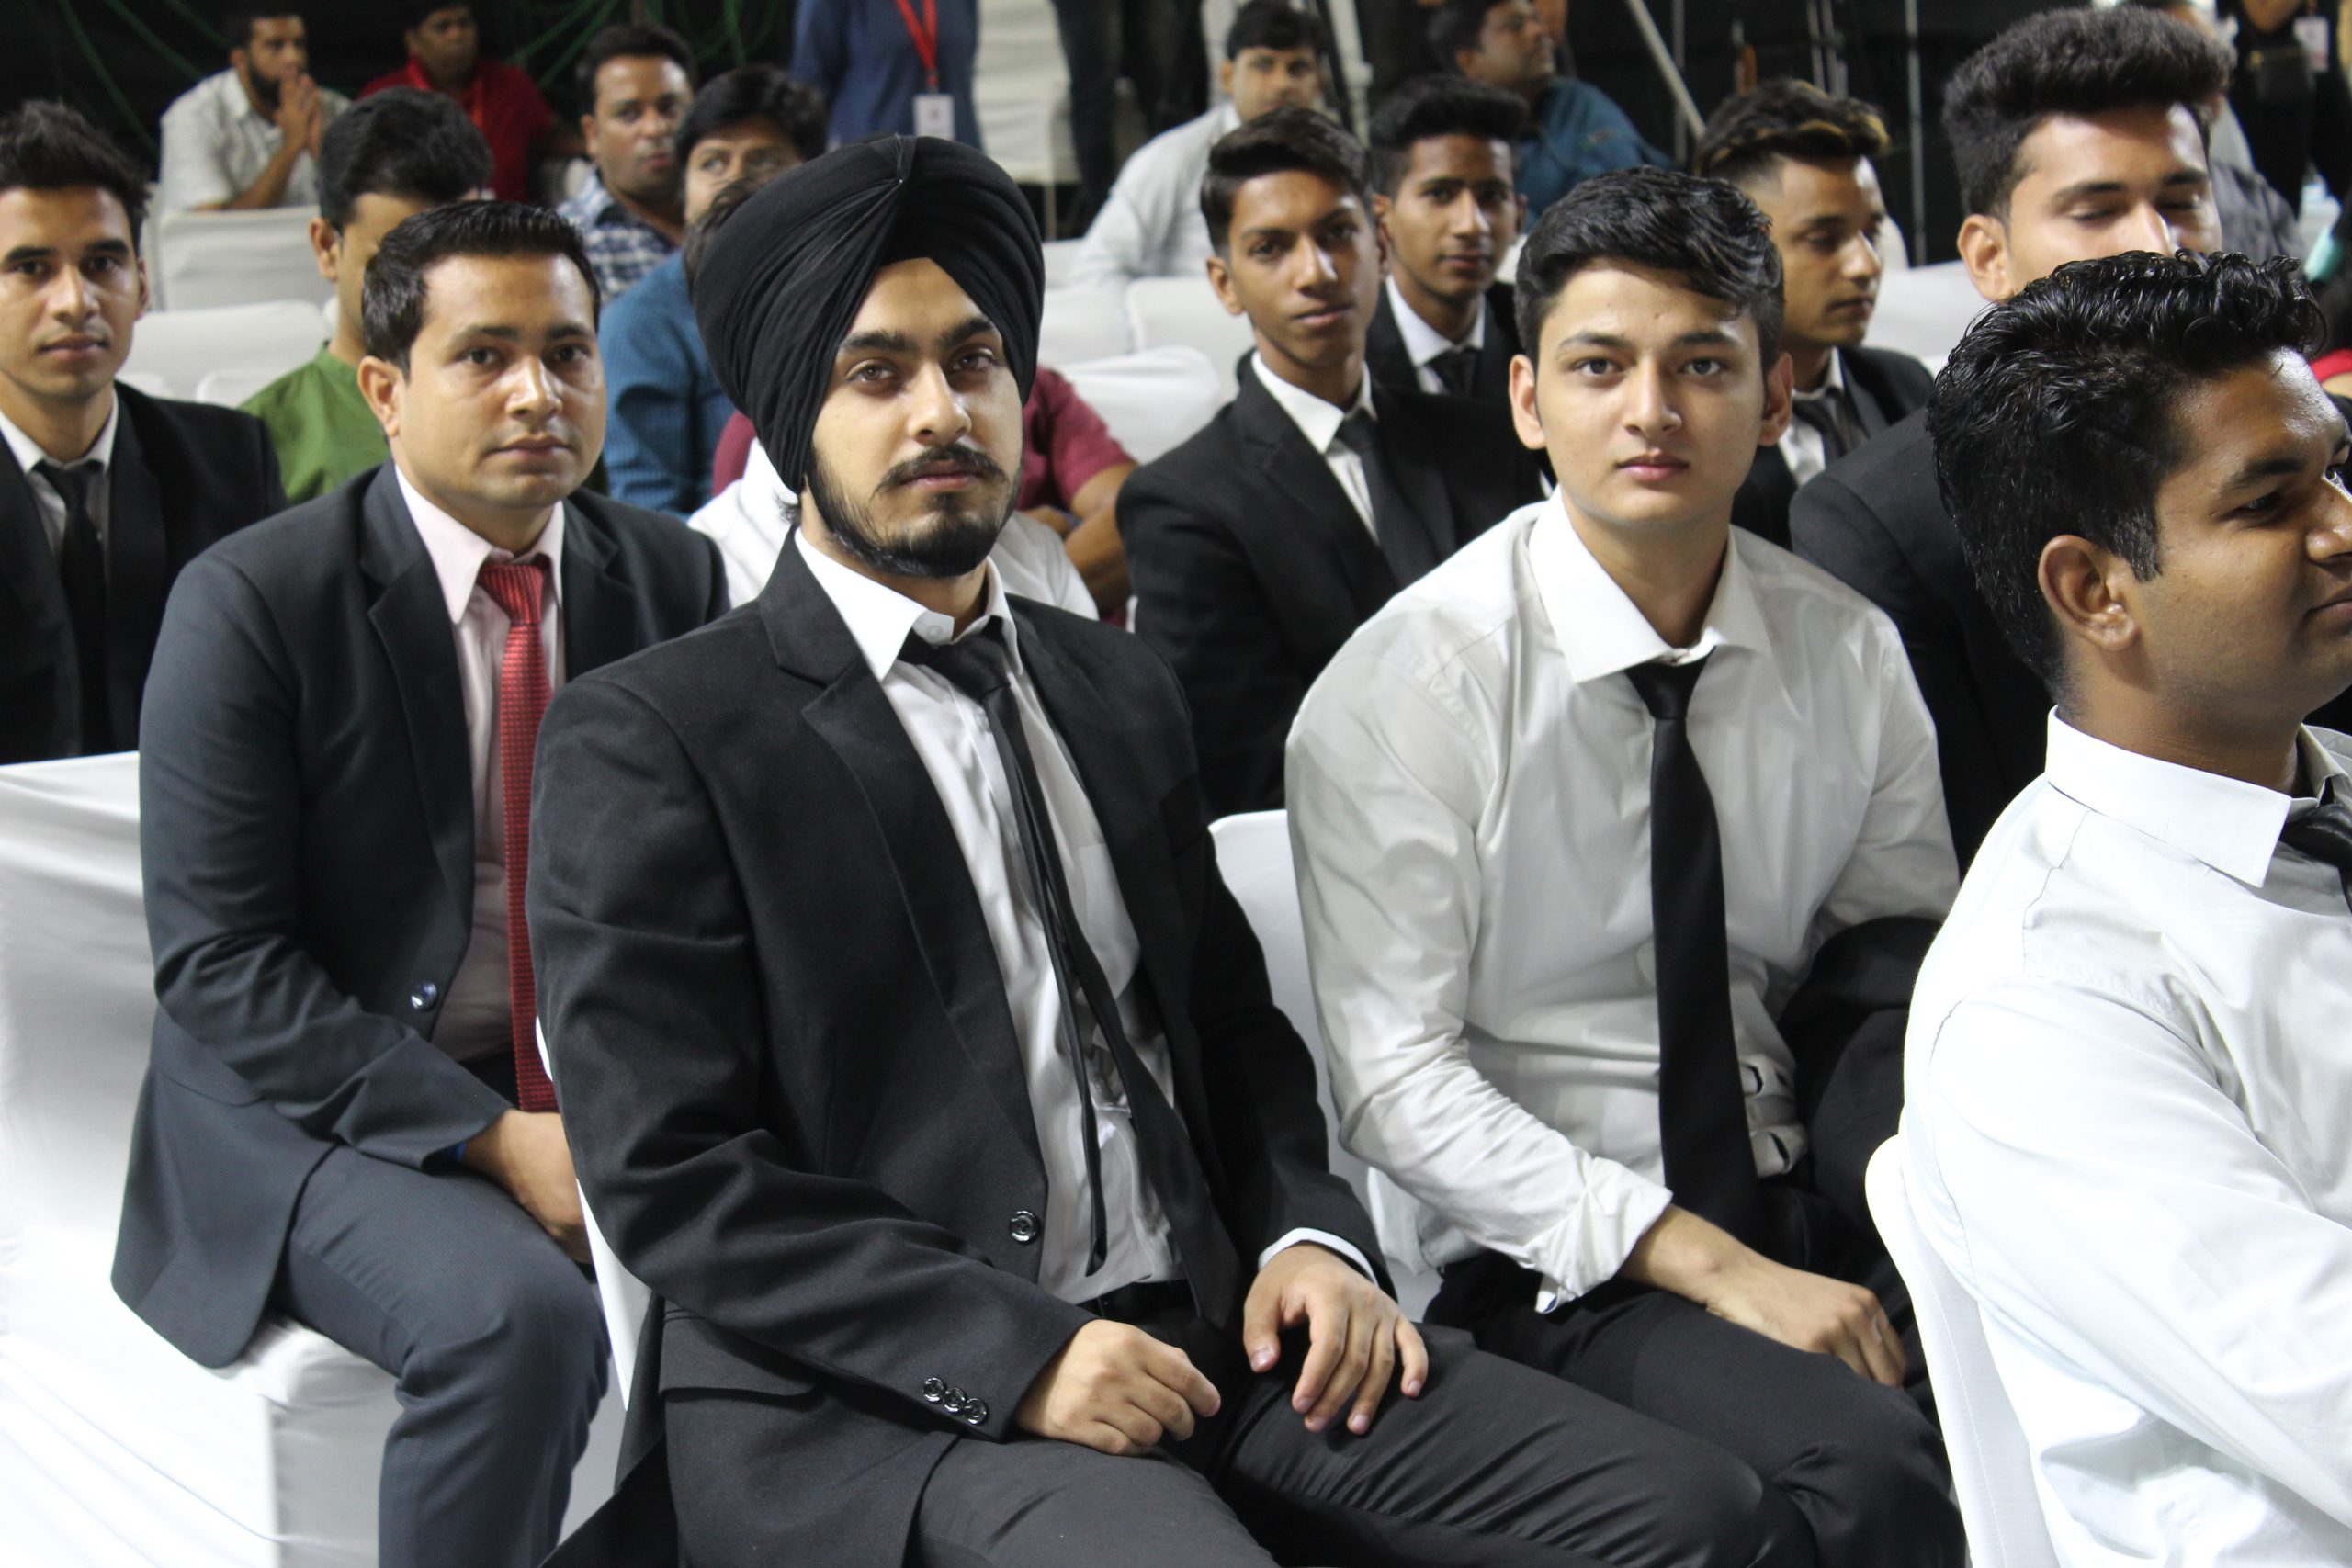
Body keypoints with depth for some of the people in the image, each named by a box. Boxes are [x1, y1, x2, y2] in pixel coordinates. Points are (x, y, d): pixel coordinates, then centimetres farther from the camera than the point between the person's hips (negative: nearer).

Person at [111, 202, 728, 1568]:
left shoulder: (676, 580, 5)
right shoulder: (252, 601, -9)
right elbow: (219, 967, -13)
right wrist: (495, 1138, -21)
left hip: (611, 1092, 5)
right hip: (322, 1110, -4)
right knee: (518, 1314, -32)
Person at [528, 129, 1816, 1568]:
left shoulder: (1122, 691, 20)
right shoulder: (650, 737, -1)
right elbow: (670, 1174, -8)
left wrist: (1310, 1235, 2)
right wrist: (1013, 1356, -17)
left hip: (1207, 1340, 6)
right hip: (870, 1409, -5)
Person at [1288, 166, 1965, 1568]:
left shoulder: (1854, 658, 4)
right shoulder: (1405, 687, -9)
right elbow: (1397, 1080, -12)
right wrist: (1711, 1265, -20)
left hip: (1815, 1209, 5)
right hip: (1555, 1264, -4)